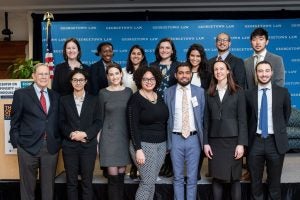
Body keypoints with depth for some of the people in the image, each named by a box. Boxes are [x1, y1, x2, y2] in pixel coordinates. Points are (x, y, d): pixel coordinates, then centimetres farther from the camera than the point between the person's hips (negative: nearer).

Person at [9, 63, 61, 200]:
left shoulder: (55, 96, 11)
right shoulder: (21, 94, 0)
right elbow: (15, 121, 0)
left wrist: (58, 141, 5)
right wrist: (16, 142, -5)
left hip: (51, 147, 3)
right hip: (28, 146, -3)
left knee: (48, 185, 11)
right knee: (27, 185, 9)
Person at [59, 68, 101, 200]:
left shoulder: (93, 100, 7)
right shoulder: (64, 100, 9)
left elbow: (98, 122, 1)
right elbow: (61, 122, 4)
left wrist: (85, 134, -14)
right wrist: (71, 134, -13)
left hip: (88, 145, -1)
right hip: (69, 145, 1)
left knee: (87, 181, 3)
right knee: (71, 181, 6)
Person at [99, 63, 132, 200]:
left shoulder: (128, 91, 5)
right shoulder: (103, 93, 0)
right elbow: (101, 116, 4)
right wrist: (99, 137, 0)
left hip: (125, 136, 2)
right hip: (109, 136, -2)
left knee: (121, 175, 7)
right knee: (113, 176, -4)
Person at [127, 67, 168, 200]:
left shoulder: (159, 97, 9)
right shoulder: (135, 99, -9)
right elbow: (133, 126, -13)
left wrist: (167, 143, 11)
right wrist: (138, 149, -18)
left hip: (161, 144, 6)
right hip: (144, 144, -6)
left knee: (151, 181, 10)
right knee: (147, 182, -6)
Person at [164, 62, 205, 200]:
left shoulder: (200, 92, 3)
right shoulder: (168, 93, 2)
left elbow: (203, 116, 3)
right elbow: (165, 118, 3)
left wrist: (204, 139, 0)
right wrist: (167, 140, 1)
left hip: (193, 138, 0)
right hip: (176, 138, 0)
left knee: (192, 177, 8)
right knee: (178, 177, 10)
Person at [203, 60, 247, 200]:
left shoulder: (238, 91, 1)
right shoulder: (209, 93, 9)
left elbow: (242, 119, -3)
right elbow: (206, 120, 7)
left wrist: (241, 143, -10)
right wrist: (205, 142, 0)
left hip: (232, 139, -2)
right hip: (215, 140, 2)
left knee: (234, 178, 3)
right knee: (217, 178, 6)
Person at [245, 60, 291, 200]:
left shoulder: (283, 93, 0)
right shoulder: (249, 94, 0)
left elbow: (286, 115, 12)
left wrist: (279, 131, 13)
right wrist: (252, 135, 8)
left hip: (276, 142, 0)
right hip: (255, 141, 0)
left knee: (274, 183, 11)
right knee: (255, 183, 10)